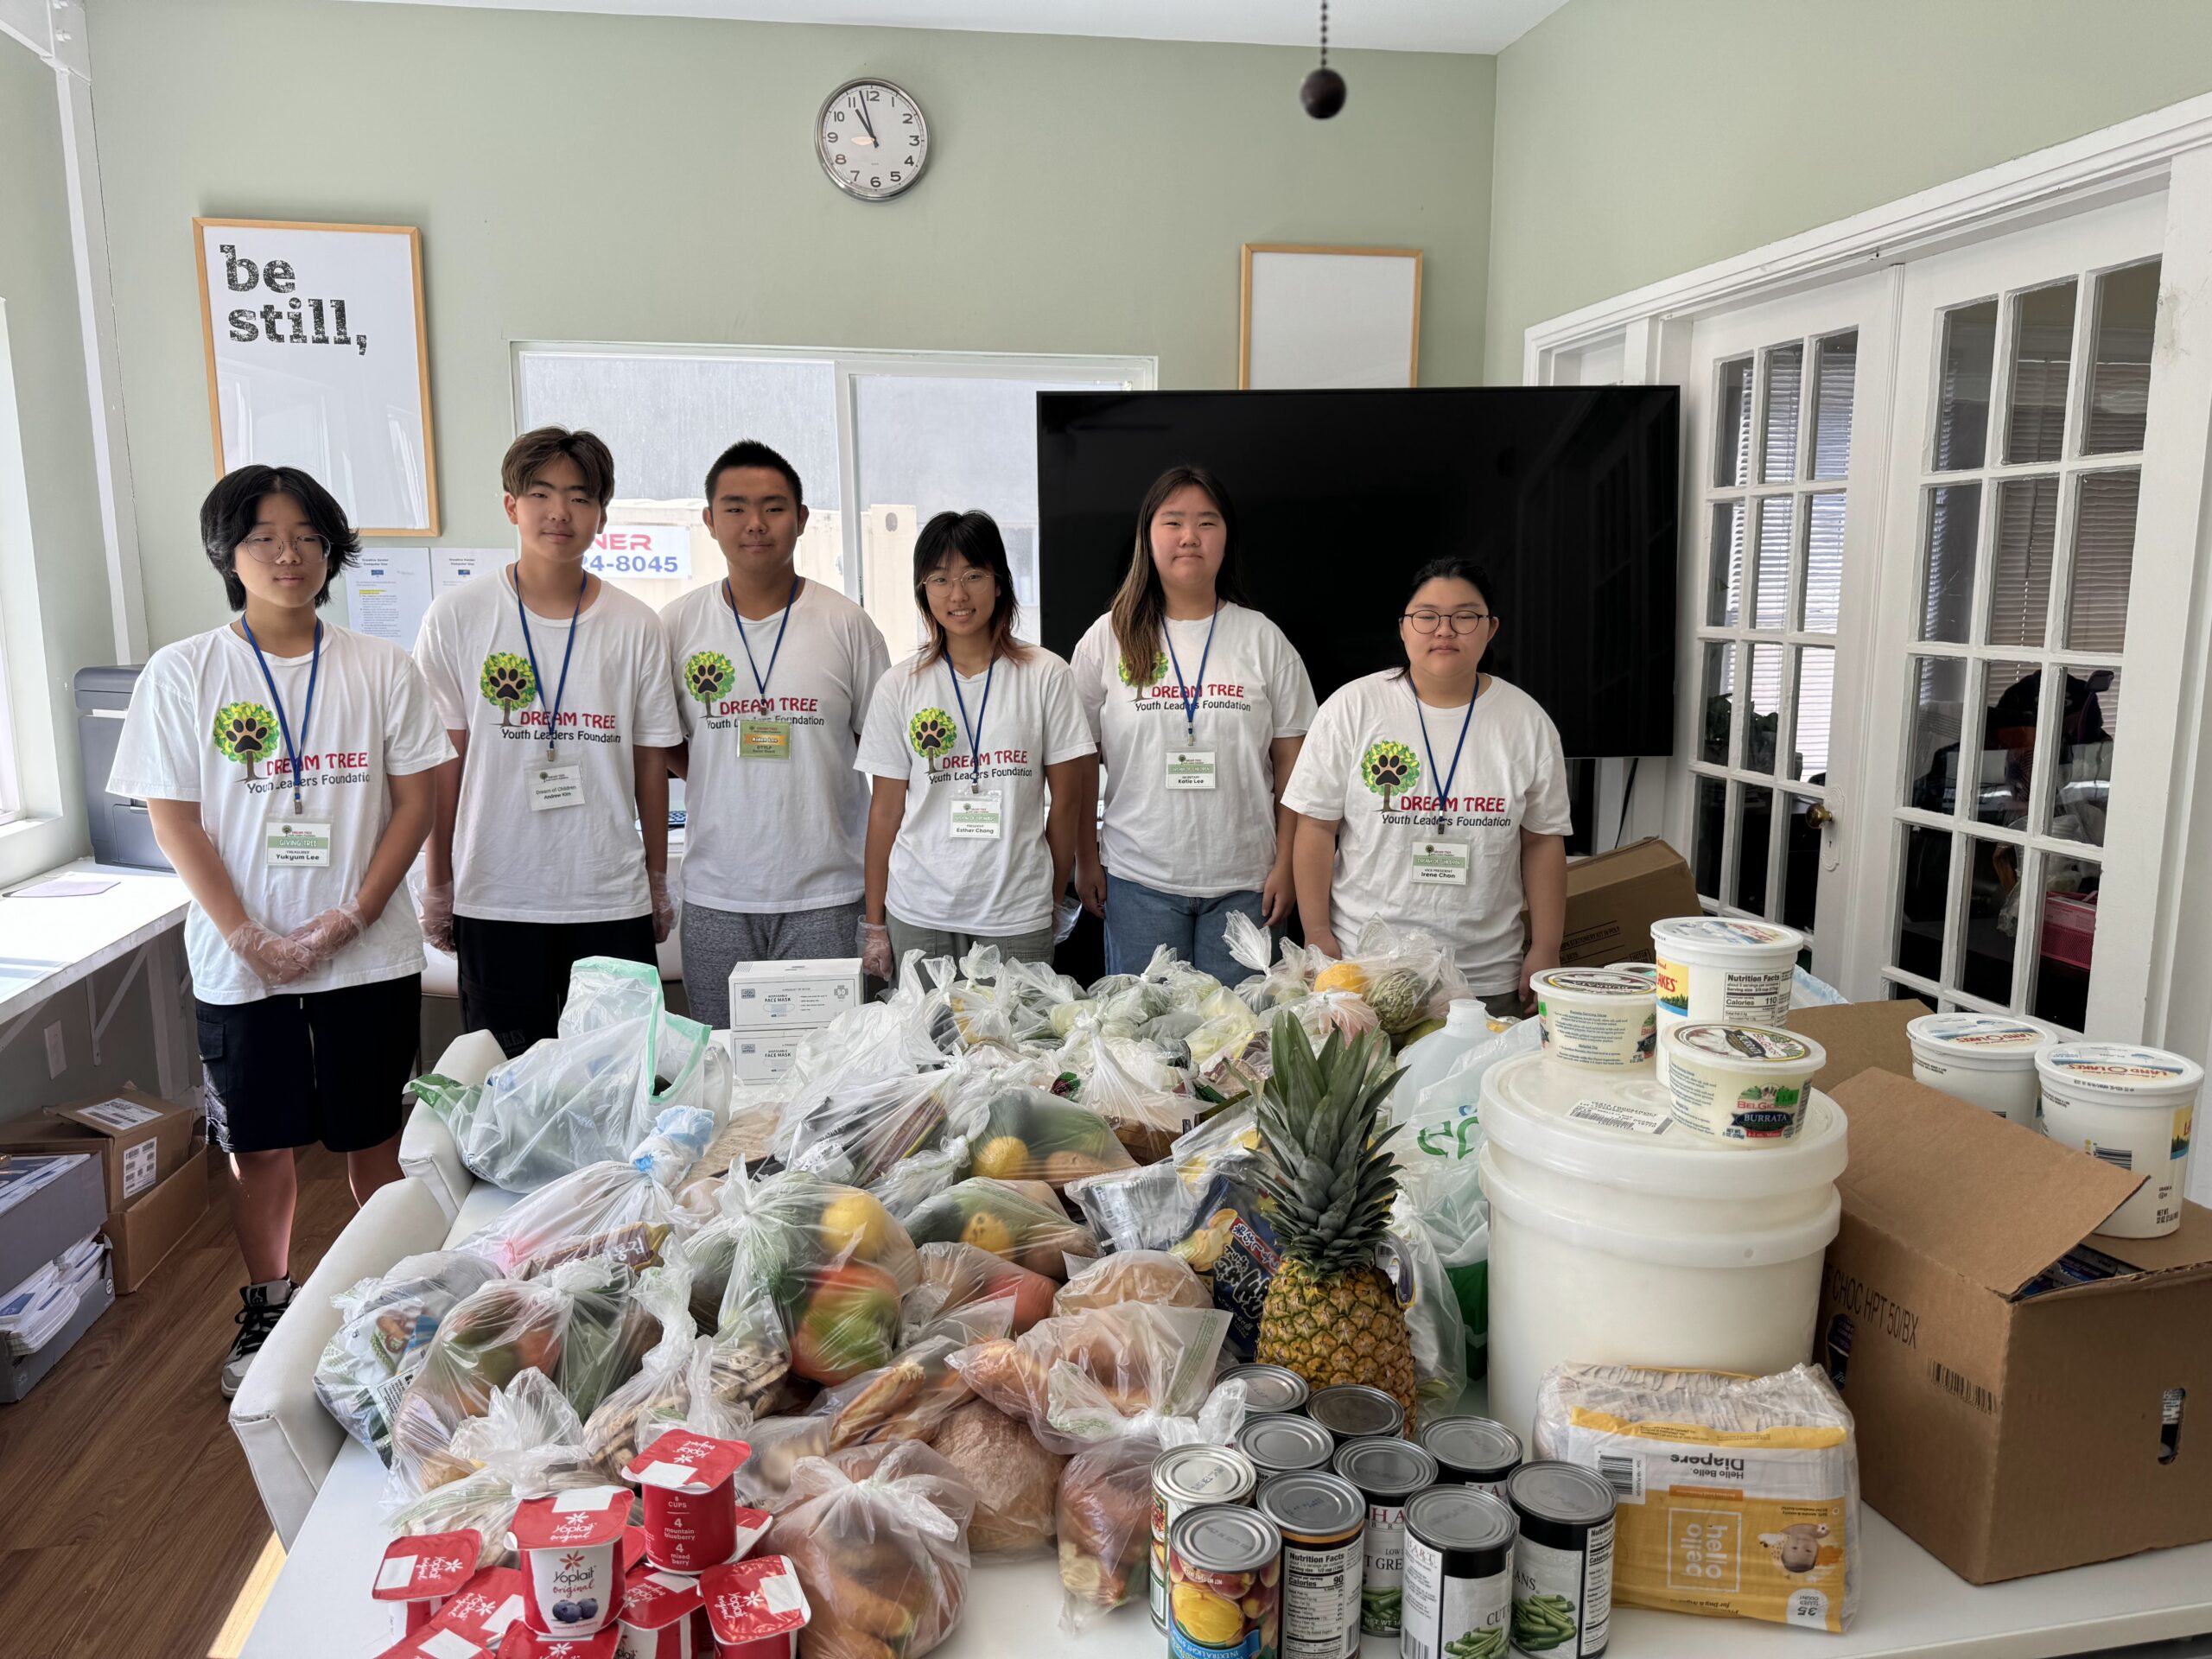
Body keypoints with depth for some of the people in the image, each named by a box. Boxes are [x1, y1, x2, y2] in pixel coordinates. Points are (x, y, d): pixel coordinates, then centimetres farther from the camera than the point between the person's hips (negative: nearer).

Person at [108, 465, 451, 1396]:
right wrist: (250, 938, -11)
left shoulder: (380, 670, 1)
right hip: (240, 961, 0)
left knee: (373, 1138, 10)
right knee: (260, 1145, 11)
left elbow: (415, 801, 0)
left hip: (369, 957, 0)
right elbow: (174, 819, -3)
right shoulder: (181, 673, 0)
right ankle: (267, 1314, 29)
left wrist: (349, 919, -10)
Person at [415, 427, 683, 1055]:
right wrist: (436, 887, 4)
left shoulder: (636, 627, 2)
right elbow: (441, 760, 3)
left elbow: (651, 762, 7)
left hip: (612, 901, 1)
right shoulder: (457, 616, 0)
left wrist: (659, 883, 10)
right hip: (493, 901, 0)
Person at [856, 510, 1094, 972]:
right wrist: (874, 923, 5)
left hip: (1018, 915, -1)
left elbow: (1067, 799, 3)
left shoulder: (1046, 676, -2)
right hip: (919, 914, 1)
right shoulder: (898, 687, 2)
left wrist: (1054, 898, 5)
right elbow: (886, 809, 5)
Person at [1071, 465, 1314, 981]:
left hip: (1243, 883, 0)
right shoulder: (1109, 638, 2)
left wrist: (1286, 865, 0)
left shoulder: (1263, 640, 3)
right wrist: (1086, 861, 3)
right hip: (1137, 879, 0)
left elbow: (1291, 765, 4)